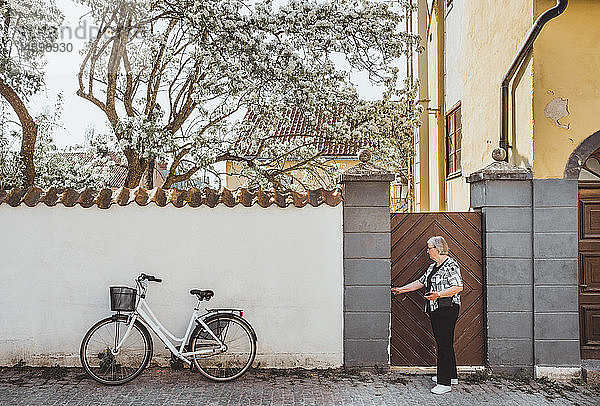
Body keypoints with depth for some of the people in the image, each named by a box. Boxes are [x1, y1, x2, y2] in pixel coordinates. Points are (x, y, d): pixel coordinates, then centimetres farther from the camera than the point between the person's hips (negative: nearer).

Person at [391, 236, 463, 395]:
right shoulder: (433, 267, 17)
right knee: (442, 343, 15)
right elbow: (420, 282, 23)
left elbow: (458, 287, -19)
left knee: (444, 344, -8)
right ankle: (451, 376, 27)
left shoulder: (450, 265, -12)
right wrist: (401, 289, 21)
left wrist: (439, 295, -27)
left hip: (447, 309, -10)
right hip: (435, 310, 10)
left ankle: (445, 383, -4)